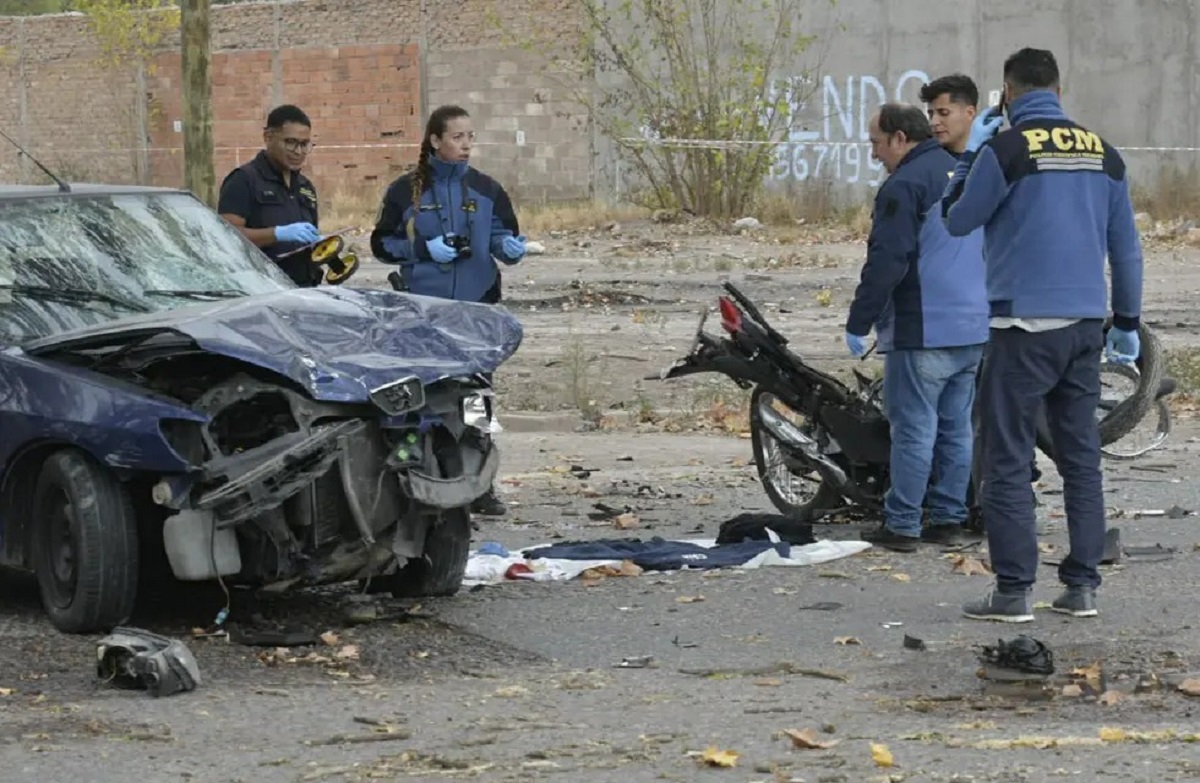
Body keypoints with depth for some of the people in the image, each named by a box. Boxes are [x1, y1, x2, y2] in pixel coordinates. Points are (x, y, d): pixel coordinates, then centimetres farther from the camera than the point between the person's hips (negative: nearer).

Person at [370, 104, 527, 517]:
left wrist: (510, 247, -10)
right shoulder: (407, 190, 2)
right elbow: (382, 244, 5)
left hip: (477, 304, 2)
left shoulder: (485, 189, 9)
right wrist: (425, 249, -10)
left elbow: (504, 235, 13)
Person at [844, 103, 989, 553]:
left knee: (913, 428, -5)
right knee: (956, 427, 12)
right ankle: (948, 519, 15)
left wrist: (858, 323, -11)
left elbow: (886, 263, -18)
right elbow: (988, 252, 24)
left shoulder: (905, 186, -13)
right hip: (975, 330, 9)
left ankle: (901, 525, -4)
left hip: (923, 332, -9)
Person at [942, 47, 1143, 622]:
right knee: (1081, 457, 10)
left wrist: (971, 153, 10)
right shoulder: (1103, 153, 8)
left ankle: (1013, 591, -5)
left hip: (1025, 326, -5)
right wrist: (1127, 323, 20)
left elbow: (958, 221, 1)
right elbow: (1126, 246, 12)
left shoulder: (1005, 149, -9)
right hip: (1086, 325, 5)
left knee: (1007, 459, -1)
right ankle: (1082, 586, 11)